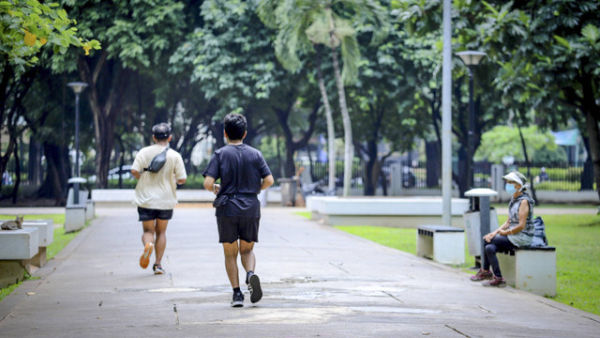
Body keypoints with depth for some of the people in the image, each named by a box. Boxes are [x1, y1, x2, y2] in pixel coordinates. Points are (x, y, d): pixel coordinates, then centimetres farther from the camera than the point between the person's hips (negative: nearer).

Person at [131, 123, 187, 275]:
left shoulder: (144, 152, -4)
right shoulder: (175, 155, -5)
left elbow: (134, 171, -13)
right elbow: (182, 179, -6)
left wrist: (142, 179, 8)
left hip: (146, 199, 0)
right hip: (166, 200, 1)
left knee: (148, 231, 9)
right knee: (161, 231, 15)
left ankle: (148, 245, -25)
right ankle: (158, 264, 13)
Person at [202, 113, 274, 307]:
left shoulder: (220, 155, -3)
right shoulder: (255, 154, 3)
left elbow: (208, 183, -11)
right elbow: (269, 180, -2)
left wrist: (215, 189, 12)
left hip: (227, 209, -2)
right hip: (251, 209, 2)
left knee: (230, 253, 8)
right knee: (247, 249, 14)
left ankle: (237, 293, 3)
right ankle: (251, 274, -17)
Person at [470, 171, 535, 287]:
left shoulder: (524, 201, -14)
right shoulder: (513, 200, 14)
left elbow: (521, 226, -20)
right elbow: (508, 222, 16)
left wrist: (506, 232, -11)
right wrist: (496, 232, 2)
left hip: (523, 237, -8)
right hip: (513, 235, 8)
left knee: (488, 241, -15)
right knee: (490, 247, -9)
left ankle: (486, 271, -6)